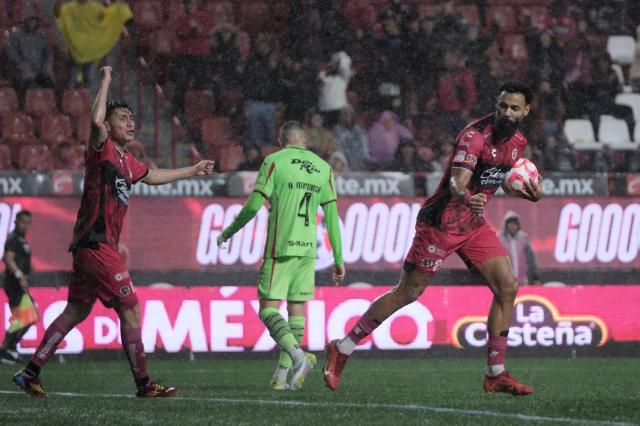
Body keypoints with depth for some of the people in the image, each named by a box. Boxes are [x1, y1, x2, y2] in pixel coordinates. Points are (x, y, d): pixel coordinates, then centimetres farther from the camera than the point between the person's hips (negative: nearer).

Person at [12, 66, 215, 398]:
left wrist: (192, 170, 45)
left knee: (75, 312, 11)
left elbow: (153, 176, 38)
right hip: (96, 244, -10)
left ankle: (30, 374, 13)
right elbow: (97, 120, -29)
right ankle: (143, 384, -3)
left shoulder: (125, 160, 19)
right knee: (130, 309, -7)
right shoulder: (102, 150, -8)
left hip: (89, 246, 10)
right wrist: (106, 82, -18)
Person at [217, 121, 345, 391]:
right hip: (308, 248, 5)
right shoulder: (323, 168, 11)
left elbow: (254, 205, -6)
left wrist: (227, 233, 8)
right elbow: (332, 216, 9)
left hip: (280, 247, -5)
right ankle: (283, 374, 6)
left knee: (268, 309, -4)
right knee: (297, 308, 9)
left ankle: (297, 356, -26)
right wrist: (338, 260, 12)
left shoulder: (274, 162, -2)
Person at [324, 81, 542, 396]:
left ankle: (495, 374, 4)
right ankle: (342, 349, 11)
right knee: (408, 292, -2)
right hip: (441, 223, -8)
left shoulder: (517, 142, 4)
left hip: (474, 225, 8)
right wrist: (468, 198, -58)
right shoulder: (476, 134, -22)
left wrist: (526, 192, 0)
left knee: (507, 287, -3)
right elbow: (456, 182, -35)